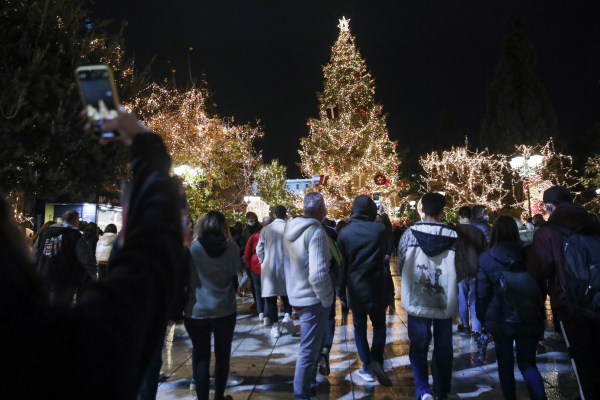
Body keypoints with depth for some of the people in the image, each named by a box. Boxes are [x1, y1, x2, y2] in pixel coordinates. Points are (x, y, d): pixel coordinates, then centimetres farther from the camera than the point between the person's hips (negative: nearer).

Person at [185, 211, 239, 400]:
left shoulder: (193, 248, -8)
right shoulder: (232, 247, -5)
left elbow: (186, 278, 1)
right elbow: (234, 274, 6)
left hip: (197, 310, -1)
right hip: (225, 310, 1)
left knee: (201, 356, 9)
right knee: (222, 355, 15)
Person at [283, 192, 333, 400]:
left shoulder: (290, 228, 4)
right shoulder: (316, 232, -22)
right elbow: (318, 274, -29)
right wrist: (327, 299, -15)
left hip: (297, 296, 9)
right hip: (313, 299, -9)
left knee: (310, 346, 25)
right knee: (309, 350, 5)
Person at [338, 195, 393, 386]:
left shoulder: (345, 232, -6)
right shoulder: (380, 229, -9)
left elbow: (342, 263, -1)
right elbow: (387, 252, 8)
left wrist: (341, 290, 6)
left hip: (355, 288, 0)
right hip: (377, 287, 0)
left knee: (360, 328, 12)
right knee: (379, 325, 16)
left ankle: (367, 367, 15)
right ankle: (376, 360, -1)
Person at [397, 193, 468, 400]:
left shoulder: (410, 234, -9)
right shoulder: (452, 236, -7)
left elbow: (400, 266, -3)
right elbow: (463, 269, -2)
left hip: (417, 300, -1)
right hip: (445, 301, 1)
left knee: (418, 346, 13)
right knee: (443, 347, 17)